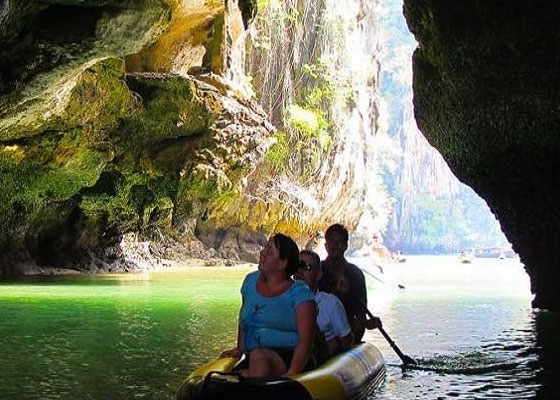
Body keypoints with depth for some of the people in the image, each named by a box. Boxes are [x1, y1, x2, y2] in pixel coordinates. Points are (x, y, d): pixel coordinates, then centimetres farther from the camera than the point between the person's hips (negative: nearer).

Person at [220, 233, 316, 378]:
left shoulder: (300, 293, -4)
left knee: (258, 356, -38)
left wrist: (291, 374, -25)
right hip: (250, 361, 5)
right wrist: (239, 349, 19)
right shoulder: (251, 281, 14)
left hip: (288, 362, -5)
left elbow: (305, 340, -12)